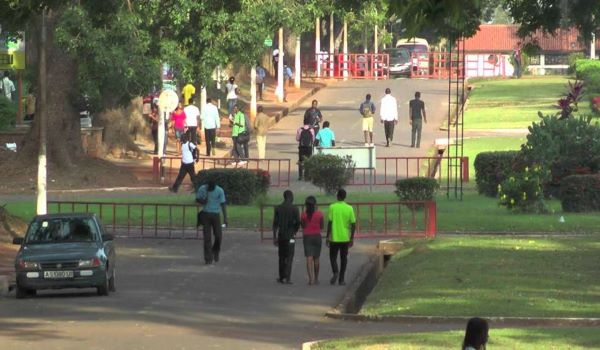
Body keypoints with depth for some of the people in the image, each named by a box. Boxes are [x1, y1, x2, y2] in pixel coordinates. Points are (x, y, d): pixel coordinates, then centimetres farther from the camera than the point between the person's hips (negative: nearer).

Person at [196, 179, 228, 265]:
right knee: (207, 237, -5)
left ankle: (215, 251, 27)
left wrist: (225, 218, -11)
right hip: (206, 214, 0)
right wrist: (202, 201, -18)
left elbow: (223, 204, -6)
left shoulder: (220, 191, -9)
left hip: (216, 215, 0)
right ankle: (208, 258, 0)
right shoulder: (202, 189, -7)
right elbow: (197, 199, 6)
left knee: (218, 236, -3)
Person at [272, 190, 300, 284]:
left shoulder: (278, 208, 2)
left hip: (281, 235, 3)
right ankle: (287, 278, -13)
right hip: (290, 236, -3)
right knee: (289, 257, -3)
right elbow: (298, 222, -9)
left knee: (282, 257, 14)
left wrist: (274, 237, 1)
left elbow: (275, 223, -1)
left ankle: (282, 277, 19)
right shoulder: (294, 208, -7)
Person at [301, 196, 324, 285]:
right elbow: (321, 227, 4)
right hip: (317, 236, 1)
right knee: (316, 258, 13)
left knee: (309, 258, -4)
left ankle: (311, 278, -19)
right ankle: (316, 278, 21)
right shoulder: (319, 214, -5)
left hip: (307, 237, -1)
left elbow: (302, 226, 5)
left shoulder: (303, 214, -5)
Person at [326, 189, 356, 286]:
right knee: (343, 258, 10)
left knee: (333, 256, 11)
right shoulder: (349, 208, -1)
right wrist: (352, 238, 6)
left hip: (334, 238, -2)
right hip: (345, 238, 2)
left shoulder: (332, 207, -7)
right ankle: (341, 279, 8)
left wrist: (327, 237, -1)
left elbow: (329, 223, -8)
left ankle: (335, 272, -14)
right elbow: (353, 224, -2)